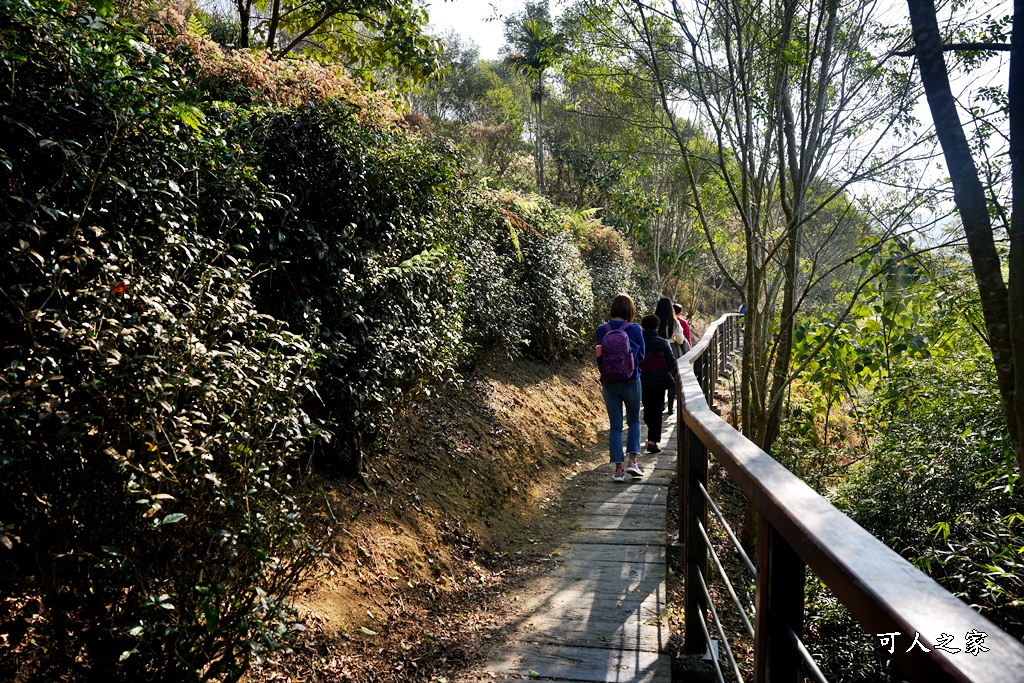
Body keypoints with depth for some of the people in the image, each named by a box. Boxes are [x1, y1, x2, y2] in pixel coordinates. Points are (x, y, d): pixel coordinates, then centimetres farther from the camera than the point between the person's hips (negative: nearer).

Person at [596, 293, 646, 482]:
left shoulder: (602, 330, -6)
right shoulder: (635, 329, -9)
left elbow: (599, 356, 2)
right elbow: (641, 355, 2)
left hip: (609, 383, 1)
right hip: (631, 382, -1)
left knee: (615, 425, 8)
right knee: (634, 421, 18)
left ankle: (618, 469, 9)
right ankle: (632, 461, 8)